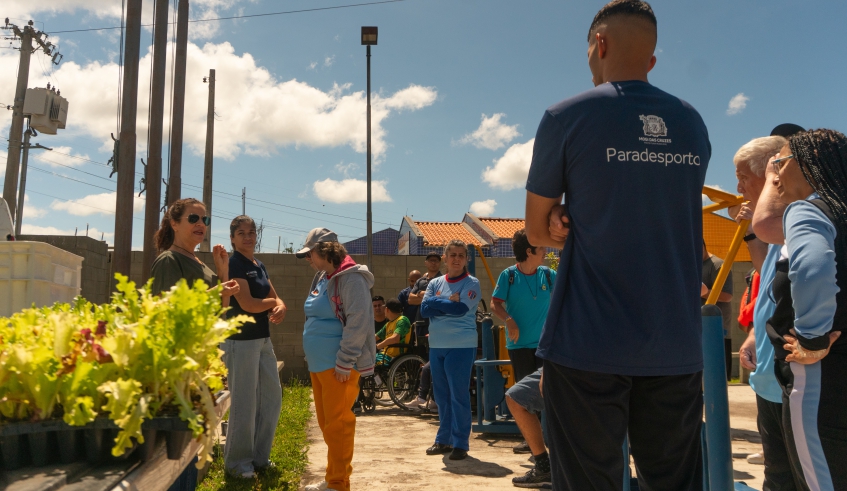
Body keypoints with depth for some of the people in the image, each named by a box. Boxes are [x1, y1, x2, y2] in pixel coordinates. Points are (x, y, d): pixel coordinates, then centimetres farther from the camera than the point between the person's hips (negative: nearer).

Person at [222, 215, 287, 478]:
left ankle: (260, 456, 27)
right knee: (244, 403, 0)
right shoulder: (233, 264, -12)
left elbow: (275, 297, 12)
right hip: (240, 340, -9)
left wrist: (280, 308, -12)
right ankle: (238, 462, 16)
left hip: (263, 339, 9)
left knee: (272, 398, 13)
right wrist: (273, 302, -2)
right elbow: (247, 304, -20)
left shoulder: (259, 265, 13)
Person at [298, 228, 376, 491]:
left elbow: (358, 322, -20)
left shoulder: (350, 277, -14)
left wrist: (345, 361, -20)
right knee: (326, 423, 15)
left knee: (338, 424, -1)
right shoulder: (322, 278, 14)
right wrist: (313, 355, 17)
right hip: (319, 363, 9)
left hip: (338, 365, -9)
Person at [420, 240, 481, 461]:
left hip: (462, 346, -5)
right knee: (441, 395, 12)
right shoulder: (435, 283, 10)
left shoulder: (471, 283, -3)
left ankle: (460, 443, 6)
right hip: (436, 345, 5)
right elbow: (424, 309, -3)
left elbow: (461, 308, -18)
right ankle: (444, 440, 24)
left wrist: (436, 302, -7)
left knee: (459, 395, -3)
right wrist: (449, 302, -13)